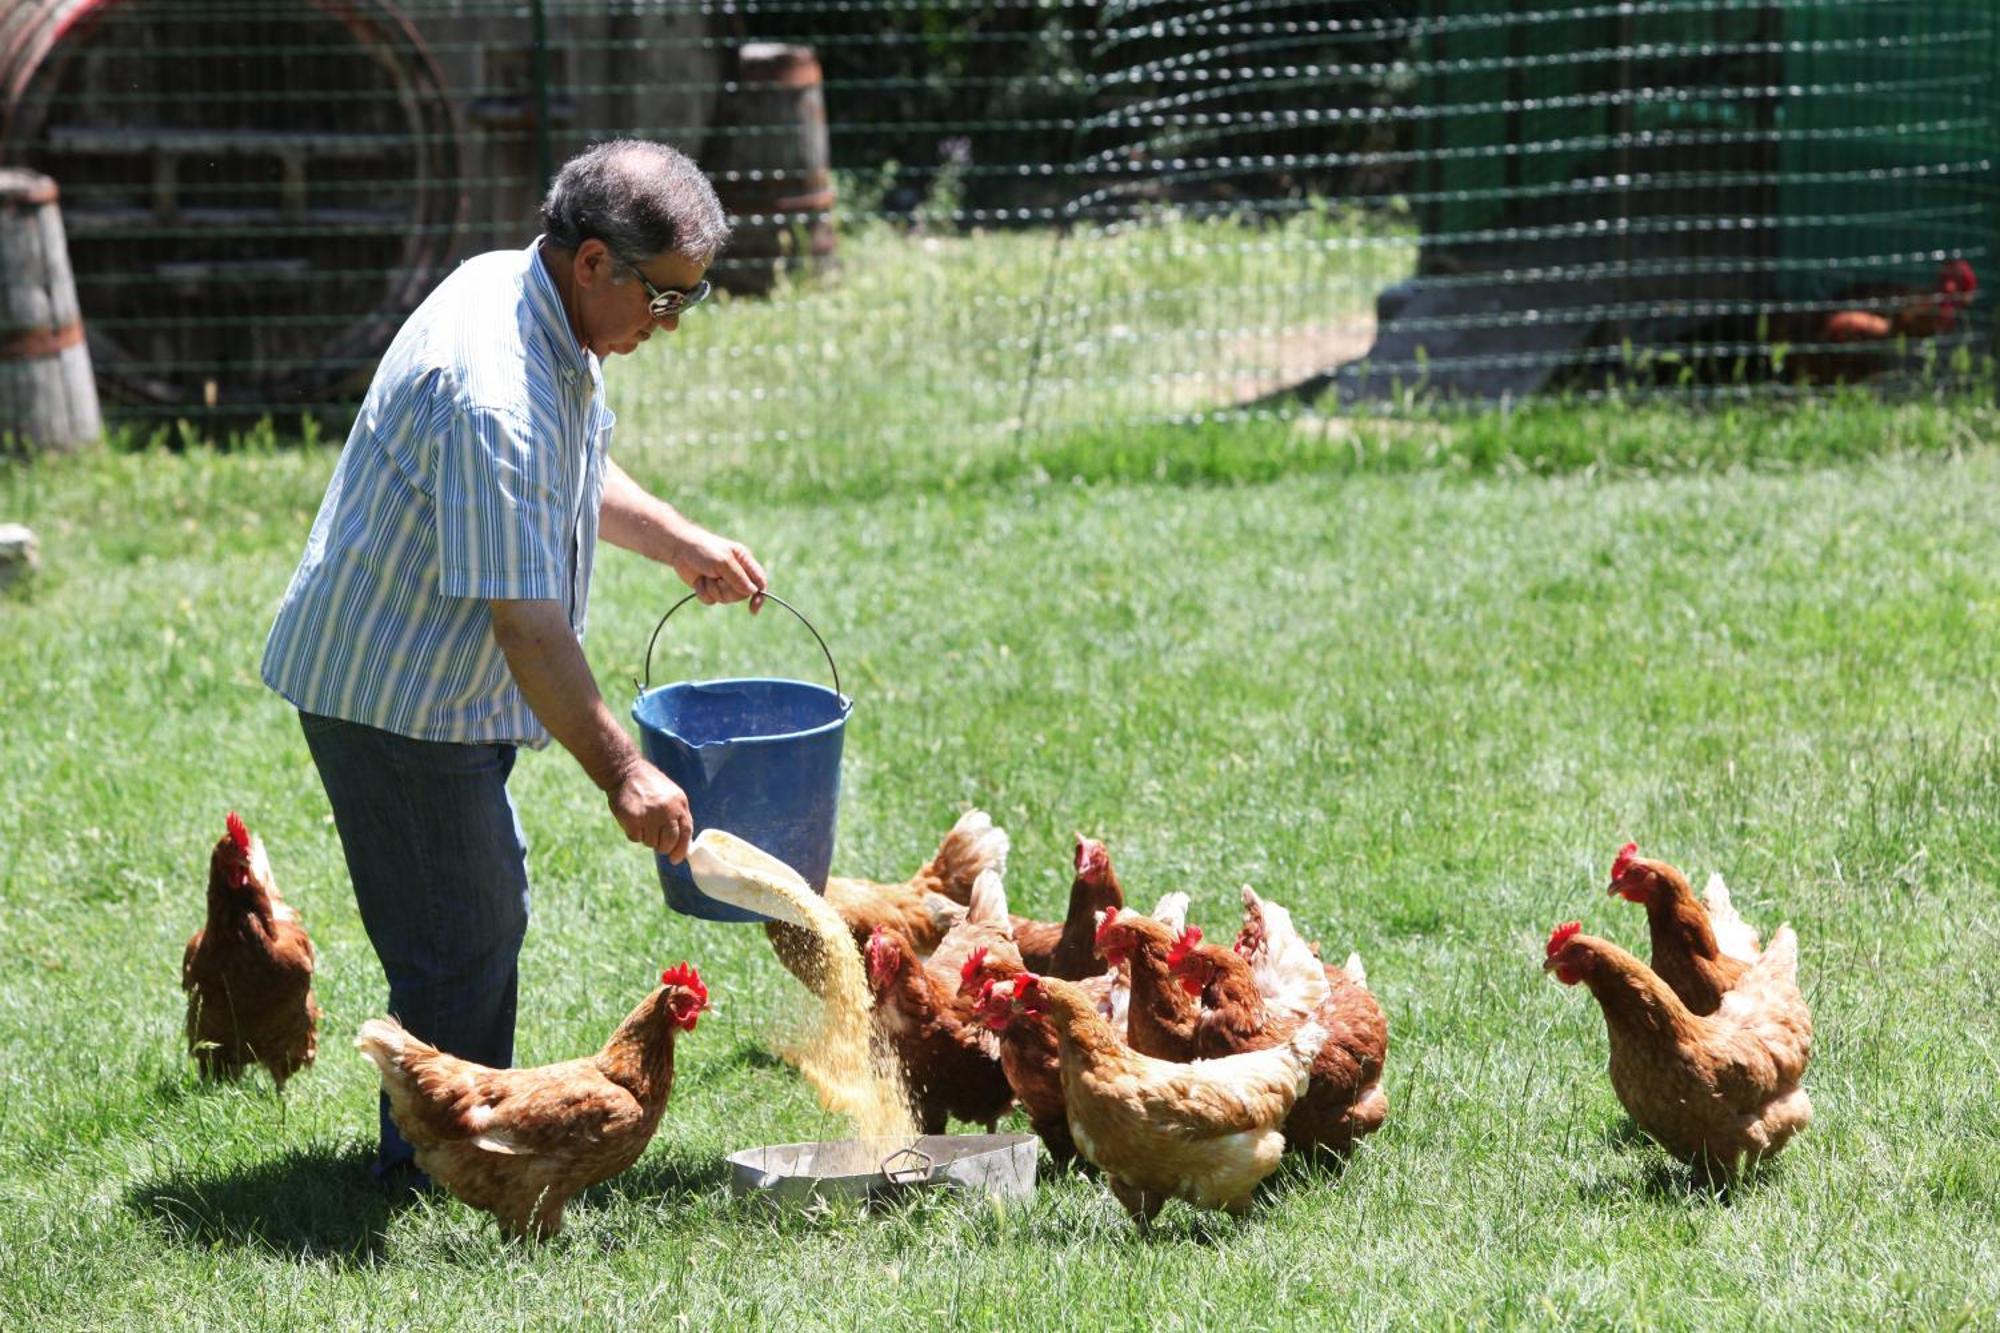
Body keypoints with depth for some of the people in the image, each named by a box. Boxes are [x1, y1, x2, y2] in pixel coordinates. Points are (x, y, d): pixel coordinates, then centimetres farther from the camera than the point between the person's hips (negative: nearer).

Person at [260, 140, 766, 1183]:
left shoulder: (522, 295, 2)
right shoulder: (492, 389, -31)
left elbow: (575, 478, 23)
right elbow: (522, 617, -32)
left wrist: (682, 544, 13)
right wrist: (620, 771, -31)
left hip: (438, 676, 11)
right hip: (390, 690, -11)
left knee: (487, 907, 19)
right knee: (465, 932, -2)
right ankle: (433, 1163, 12)